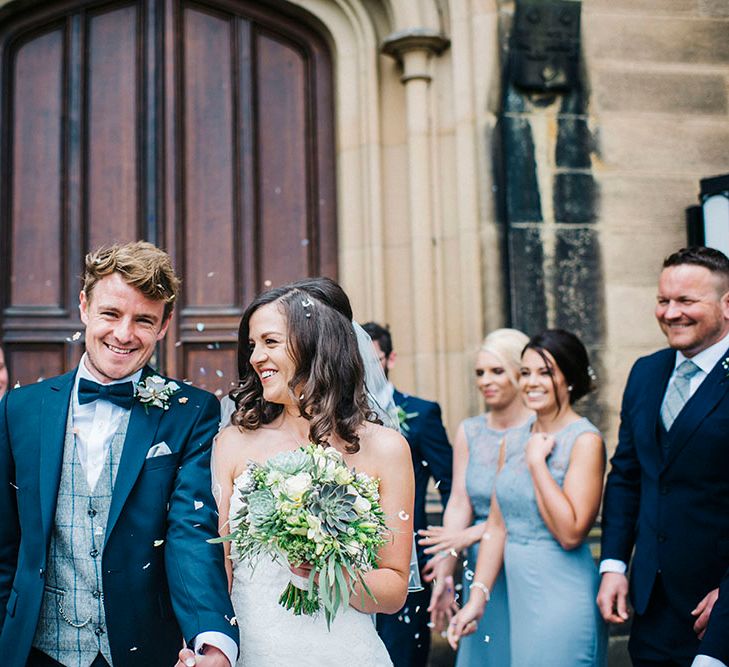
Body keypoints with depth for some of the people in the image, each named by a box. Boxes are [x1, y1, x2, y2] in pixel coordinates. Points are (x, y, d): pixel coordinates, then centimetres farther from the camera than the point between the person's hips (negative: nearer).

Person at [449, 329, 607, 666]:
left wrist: (537, 461, -15)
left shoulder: (585, 440, -11)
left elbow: (570, 533, -19)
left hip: (562, 596, -6)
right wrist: (477, 597, 3)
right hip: (517, 595, 6)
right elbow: (497, 525, 9)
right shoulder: (513, 441, 8)